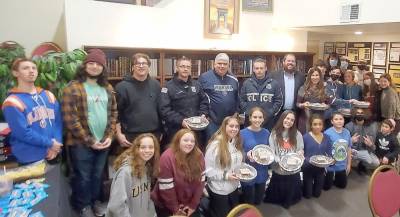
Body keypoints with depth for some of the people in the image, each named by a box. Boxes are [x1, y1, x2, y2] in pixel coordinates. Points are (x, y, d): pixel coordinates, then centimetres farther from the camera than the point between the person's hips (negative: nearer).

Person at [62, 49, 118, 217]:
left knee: (97, 175, 20)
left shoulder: (108, 88, 7)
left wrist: (109, 136, -2)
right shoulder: (73, 88, -11)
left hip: (103, 142, 5)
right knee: (83, 177, 11)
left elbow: (113, 113, 10)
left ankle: (95, 201, 41)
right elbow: (70, 118, -15)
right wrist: (89, 141, -15)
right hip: (81, 143, -4)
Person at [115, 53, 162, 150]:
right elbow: (116, 112, -5)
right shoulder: (122, 86, -5)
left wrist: (160, 131, 10)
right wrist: (119, 134, -10)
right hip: (131, 136, -3)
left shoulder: (156, 85, 7)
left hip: (154, 135, 4)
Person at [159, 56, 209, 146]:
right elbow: (164, 109, -13)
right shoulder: (169, 87, -5)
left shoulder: (196, 85, 12)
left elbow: (204, 101, 17)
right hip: (176, 130, -4)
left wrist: (203, 114, -2)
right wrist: (180, 120, -21)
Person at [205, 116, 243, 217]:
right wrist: (225, 175, -26)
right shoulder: (215, 145, -26)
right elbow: (208, 170, -24)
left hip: (234, 188, 7)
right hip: (219, 190, -7)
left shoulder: (236, 142, 0)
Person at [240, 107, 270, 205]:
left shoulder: (266, 133, 0)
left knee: (259, 200, 22)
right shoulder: (243, 133, -14)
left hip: (262, 173, 4)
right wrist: (247, 155, -29)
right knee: (248, 203, 9)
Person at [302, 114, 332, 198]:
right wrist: (309, 160, -28)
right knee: (307, 195, 10)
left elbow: (329, 154, 0)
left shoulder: (326, 138, -3)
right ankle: (303, 184, 39)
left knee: (317, 194, 18)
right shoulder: (305, 137, -16)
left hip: (321, 168, 4)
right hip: (308, 168, -3)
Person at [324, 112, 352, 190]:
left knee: (342, 185, 23)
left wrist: (349, 164, 9)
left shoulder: (347, 132, -7)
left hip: (342, 166, 4)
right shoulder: (327, 133, -23)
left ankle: (334, 178, 50)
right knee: (326, 187, 12)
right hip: (330, 166, -4)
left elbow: (349, 149, 3)